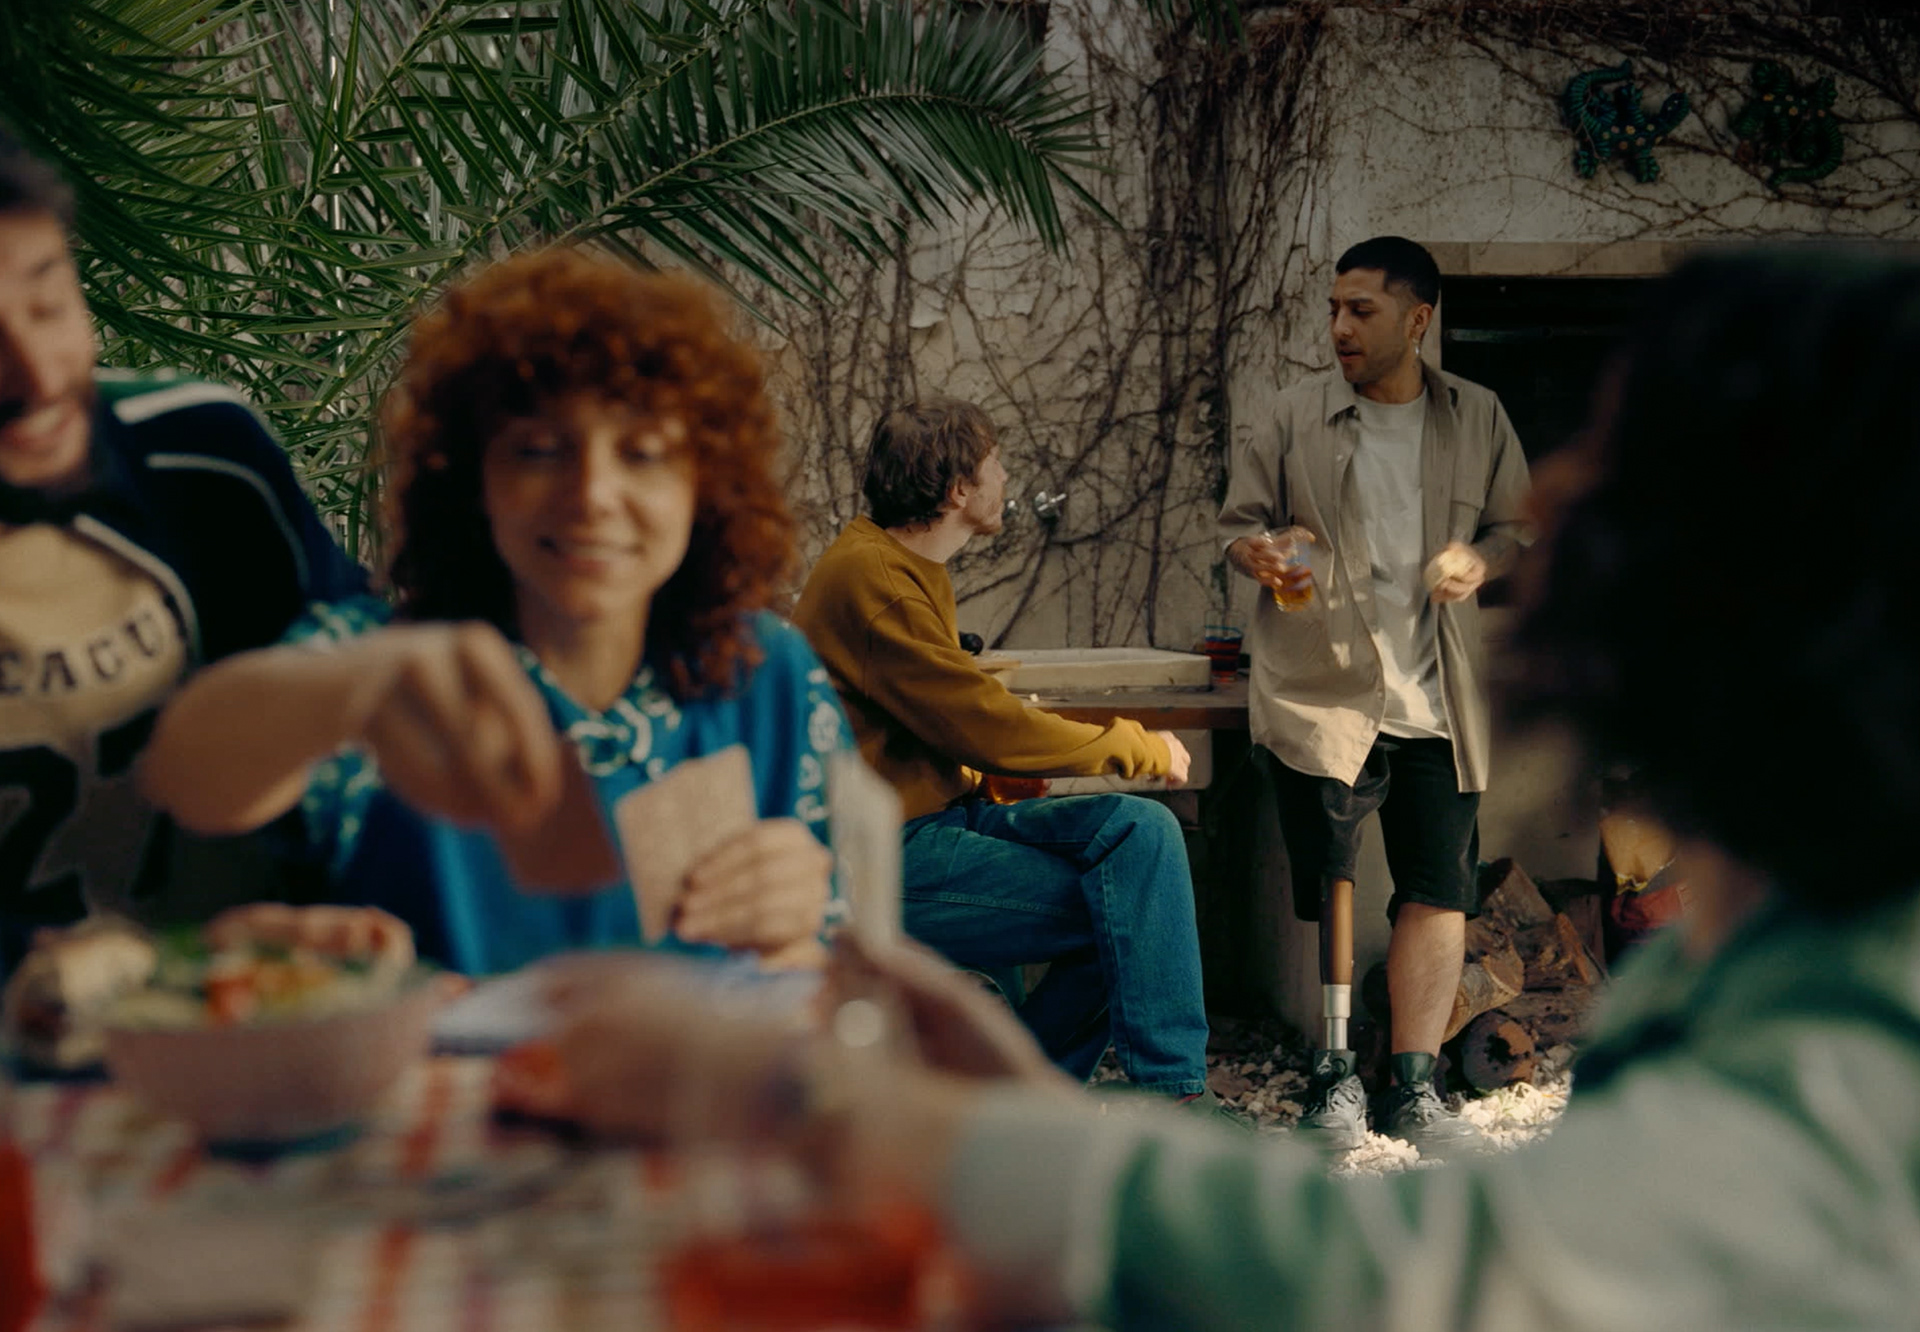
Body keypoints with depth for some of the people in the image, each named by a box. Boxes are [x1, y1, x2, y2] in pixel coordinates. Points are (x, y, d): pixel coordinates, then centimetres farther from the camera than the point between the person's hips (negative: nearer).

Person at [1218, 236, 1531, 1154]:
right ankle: (1334, 1075, 7)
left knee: (1439, 890, 3)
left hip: (1437, 697, 2)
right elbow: (1240, 520, 10)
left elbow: (1518, 525, 16)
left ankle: (1412, 1087, 13)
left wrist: (1482, 560, -6)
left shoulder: (1478, 420, 10)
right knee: (1328, 873, -6)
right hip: (1318, 687, -2)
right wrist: (1257, 552, -12)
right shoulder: (1297, 418, 6)